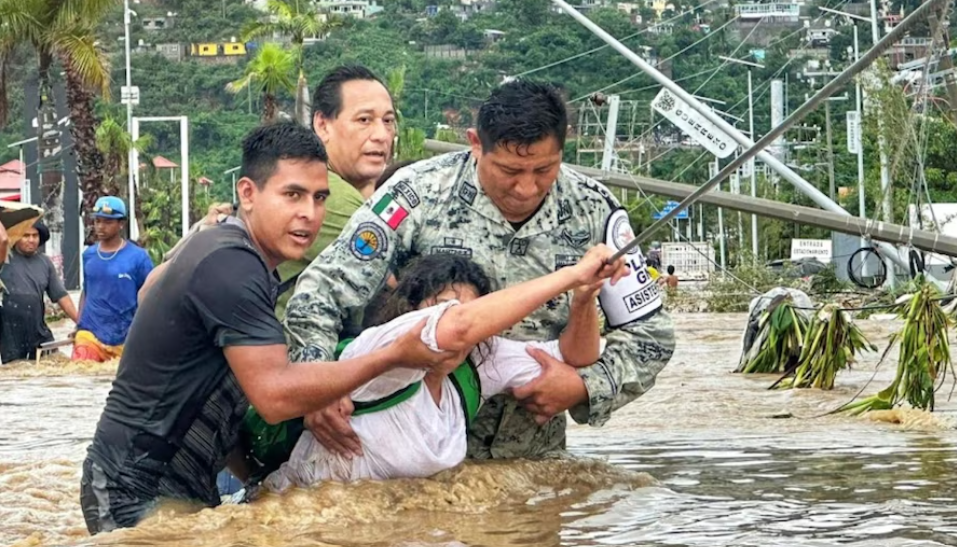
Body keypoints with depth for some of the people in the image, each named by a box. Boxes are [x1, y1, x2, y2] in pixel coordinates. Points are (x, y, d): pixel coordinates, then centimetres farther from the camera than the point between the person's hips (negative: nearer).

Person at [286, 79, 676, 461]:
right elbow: (324, 288, -7)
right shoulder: (421, 193, -10)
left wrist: (587, 387, -13)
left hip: (534, 456, 3)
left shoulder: (592, 211, -2)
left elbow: (649, 332, 6)